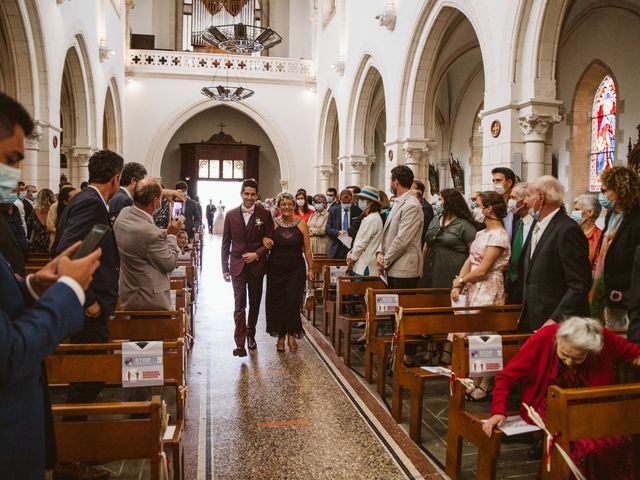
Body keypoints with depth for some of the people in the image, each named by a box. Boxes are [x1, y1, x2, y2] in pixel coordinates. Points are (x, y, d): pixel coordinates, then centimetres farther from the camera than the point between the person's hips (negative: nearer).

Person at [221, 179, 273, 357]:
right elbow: (226, 243, 5)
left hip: (256, 265, 1)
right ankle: (240, 343, -2)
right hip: (237, 266, 0)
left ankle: (250, 335, 32)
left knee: (254, 303, 13)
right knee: (240, 305, -4)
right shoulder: (231, 214, 2)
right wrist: (225, 268, 3)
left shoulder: (264, 215, -2)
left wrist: (257, 254, -15)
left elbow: (269, 240, 0)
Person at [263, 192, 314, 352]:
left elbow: (307, 248, 3)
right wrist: (266, 242, -12)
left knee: (293, 301, -6)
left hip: (296, 269, -1)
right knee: (277, 302, 6)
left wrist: (310, 268, 1)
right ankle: (280, 335, 21)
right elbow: (266, 241, 12)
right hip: (276, 268, 1)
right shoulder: (273, 223, 0)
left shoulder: (301, 224, -1)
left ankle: (291, 334, 12)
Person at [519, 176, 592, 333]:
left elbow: (580, 285, -19)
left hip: (559, 324, -8)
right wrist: (524, 316, 13)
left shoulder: (568, 230, -16)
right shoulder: (537, 226, 11)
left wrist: (555, 320, -21)